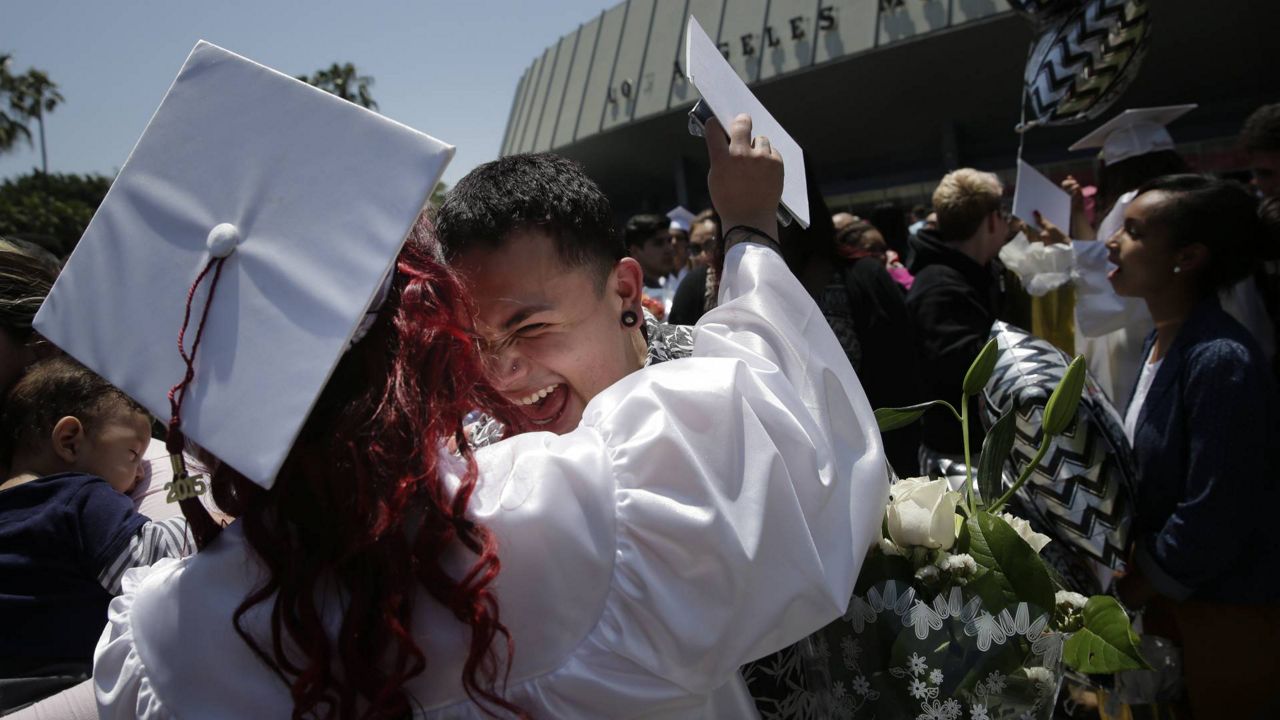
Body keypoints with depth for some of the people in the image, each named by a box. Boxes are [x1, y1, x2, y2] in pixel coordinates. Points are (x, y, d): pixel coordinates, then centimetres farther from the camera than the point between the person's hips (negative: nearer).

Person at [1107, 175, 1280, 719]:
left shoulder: (1221, 362, -27)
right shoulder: (1161, 342, 0)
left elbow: (1215, 517, -26)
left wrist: (1135, 587, -13)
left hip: (1231, 609, -8)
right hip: (1170, 588, 8)